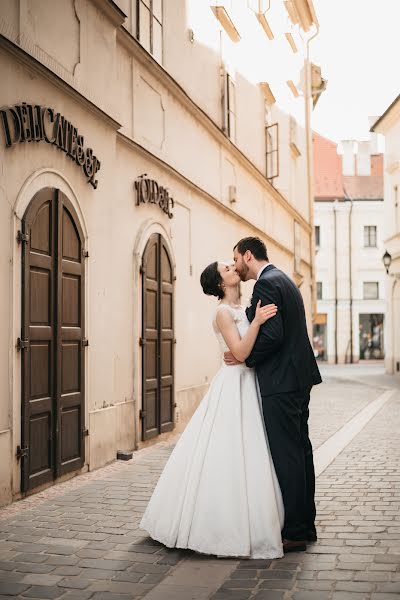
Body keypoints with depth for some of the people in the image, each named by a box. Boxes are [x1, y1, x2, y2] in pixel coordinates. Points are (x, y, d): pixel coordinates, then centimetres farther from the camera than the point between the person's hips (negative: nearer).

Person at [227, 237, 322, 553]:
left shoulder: (266, 283, -13)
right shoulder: (284, 280, 18)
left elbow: (273, 335, -22)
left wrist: (244, 357, -9)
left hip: (280, 383, -10)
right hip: (299, 377, 11)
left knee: (286, 455, -5)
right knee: (300, 450, 14)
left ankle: (294, 532, 2)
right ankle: (306, 524, 23)